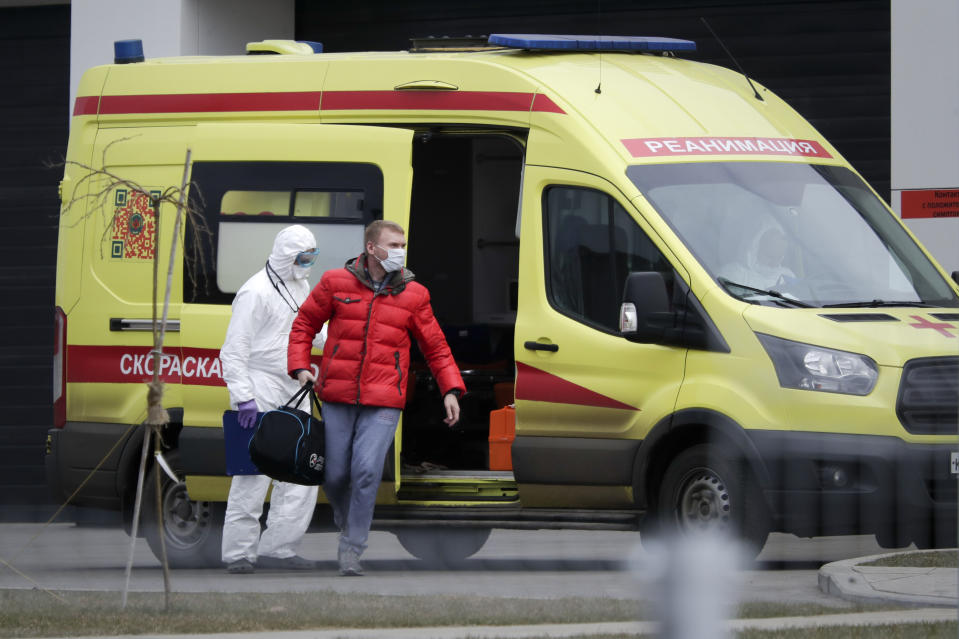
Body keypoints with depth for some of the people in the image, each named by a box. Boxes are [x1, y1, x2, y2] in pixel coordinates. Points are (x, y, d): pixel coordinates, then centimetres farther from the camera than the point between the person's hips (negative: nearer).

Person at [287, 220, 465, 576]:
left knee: (367, 472, -14)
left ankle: (351, 549, -5)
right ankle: (344, 520, 34)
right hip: (337, 399, 1)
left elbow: (435, 346, 12)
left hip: (383, 403, -1)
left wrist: (451, 389, 3)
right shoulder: (336, 283, 3)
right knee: (335, 474, 4)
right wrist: (300, 367, 0)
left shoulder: (413, 295, 6)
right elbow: (304, 324, 13)